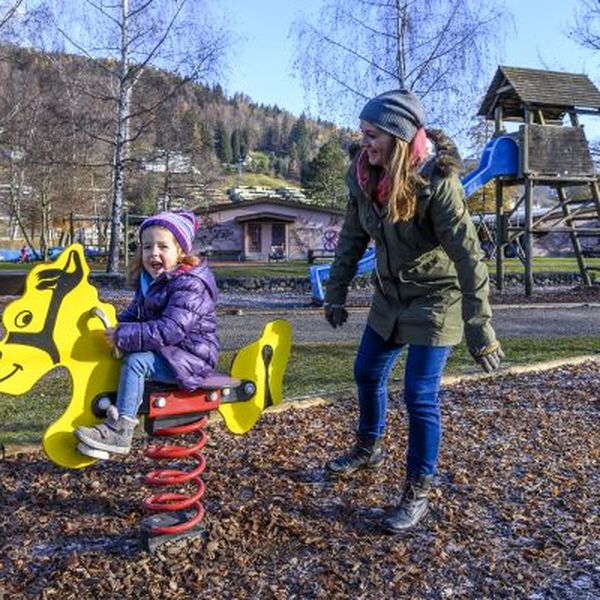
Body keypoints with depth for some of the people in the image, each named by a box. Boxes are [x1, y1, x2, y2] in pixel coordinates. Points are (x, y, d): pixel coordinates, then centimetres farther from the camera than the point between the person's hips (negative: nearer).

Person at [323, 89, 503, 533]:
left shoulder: (437, 182, -27)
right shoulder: (364, 176, -9)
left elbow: (468, 256, -28)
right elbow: (352, 239, 4)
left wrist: (481, 332, -30)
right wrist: (336, 295, 8)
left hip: (436, 299, -7)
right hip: (391, 294, 7)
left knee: (420, 395, -6)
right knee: (367, 372, 18)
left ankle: (418, 493, 12)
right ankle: (369, 449, 44)